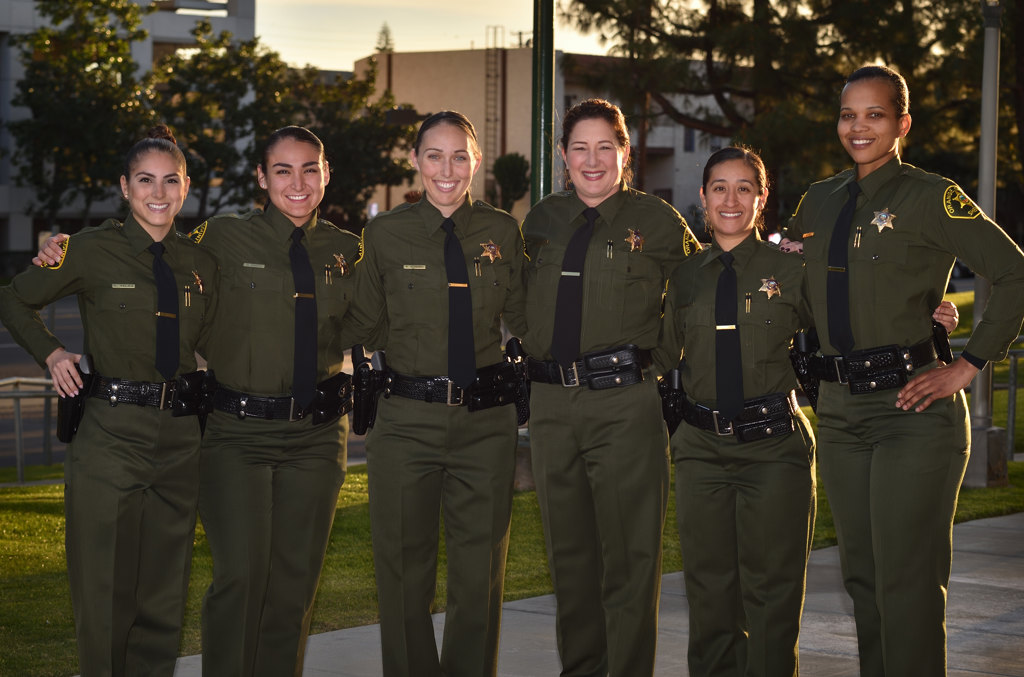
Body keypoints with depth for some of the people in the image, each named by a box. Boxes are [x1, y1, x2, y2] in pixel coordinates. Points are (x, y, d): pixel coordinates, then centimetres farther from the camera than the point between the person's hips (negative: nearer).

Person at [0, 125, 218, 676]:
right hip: (110, 436, -4)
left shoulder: (199, 264, 10)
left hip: (179, 438, 4)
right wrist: (51, 353, -3)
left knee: (164, 594, 9)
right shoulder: (93, 251, -3)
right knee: (106, 590, -1)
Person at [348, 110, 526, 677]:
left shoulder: (502, 232, 5)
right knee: (404, 569, 5)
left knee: (480, 570, 7)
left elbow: (521, 318, 14)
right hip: (407, 421, -1)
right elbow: (365, 328, 10)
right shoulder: (386, 234, 1)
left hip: (486, 421, 1)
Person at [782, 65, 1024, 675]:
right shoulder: (821, 201, 13)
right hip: (841, 409, 6)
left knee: (906, 579, -8)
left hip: (913, 407, -6)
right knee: (862, 576, 11)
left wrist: (968, 366, -10)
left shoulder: (931, 197, -5)